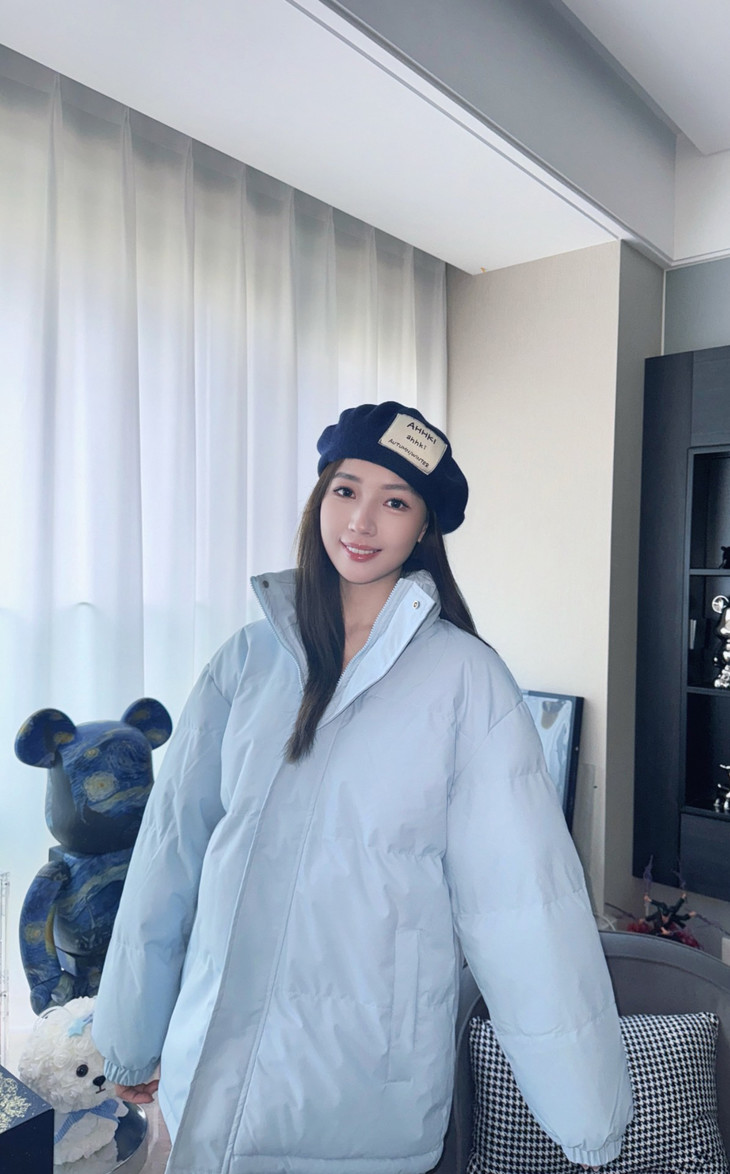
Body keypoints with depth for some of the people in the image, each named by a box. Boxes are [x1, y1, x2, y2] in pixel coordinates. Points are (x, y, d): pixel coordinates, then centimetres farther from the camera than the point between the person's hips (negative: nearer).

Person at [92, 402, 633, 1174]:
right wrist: (130, 1036, 11)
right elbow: (170, 850, 3)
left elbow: (521, 897, -13)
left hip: (368, 1084, -3)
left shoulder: (465, 678, -13)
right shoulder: (248, 659, -3)